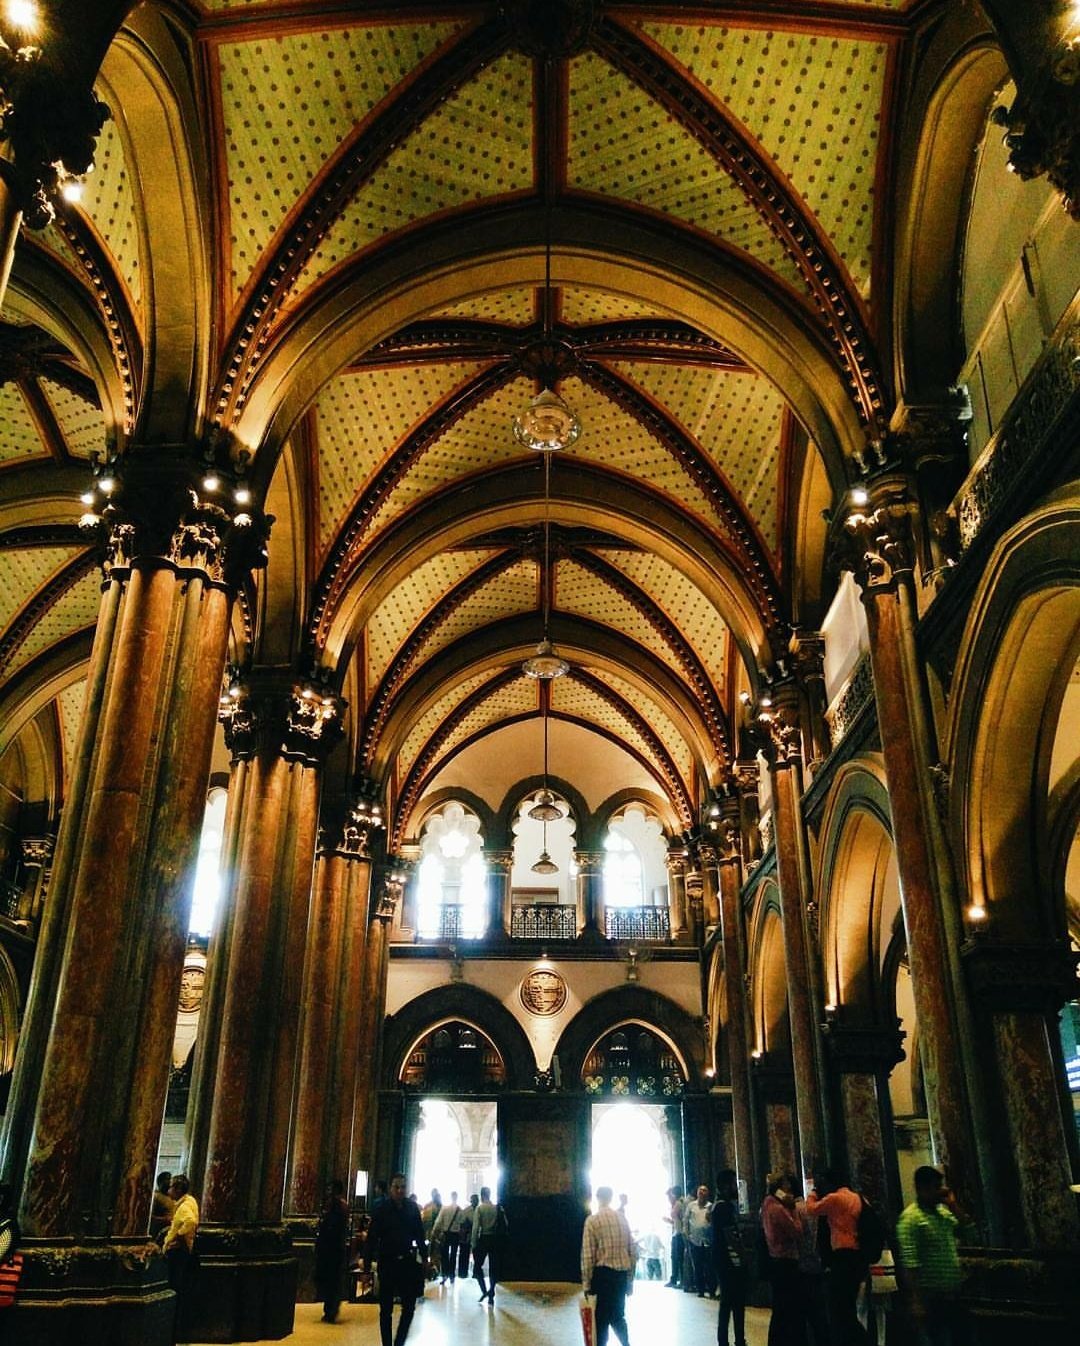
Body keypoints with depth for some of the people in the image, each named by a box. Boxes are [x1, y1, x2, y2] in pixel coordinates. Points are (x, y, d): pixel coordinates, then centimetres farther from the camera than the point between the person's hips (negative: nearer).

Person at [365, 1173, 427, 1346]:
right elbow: (371, 1239, -8)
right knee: (386, 1309, 8)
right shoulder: (381, 1210, -9)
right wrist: (367, 1266, -10)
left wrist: (424, 1257, 3)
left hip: (408, 1262, 2)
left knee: (409, 1307, 5)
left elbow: (419, 1235, 5)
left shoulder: (413, 1208, -1)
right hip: (387, 1262, -2)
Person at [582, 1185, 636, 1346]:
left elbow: (588, 1254, -11)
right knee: (618, 1314, 21)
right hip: (622, 1273, 4)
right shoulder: (622, 1217, 5)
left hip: (603, 1273, -4)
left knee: (602, 1317, 8)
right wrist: (630, 1277, 16)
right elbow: (633, 1250, 7)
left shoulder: (592, 1220, -8)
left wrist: (586, 1283, -3)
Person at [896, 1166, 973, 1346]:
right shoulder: (911, 1217, -16)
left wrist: (953, 1205, 2)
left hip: (952, 1293, 8)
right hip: (930, 1297, -8)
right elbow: (909, 1263, -20)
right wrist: (916, 1301, -24)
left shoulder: (943, 1211, 8)